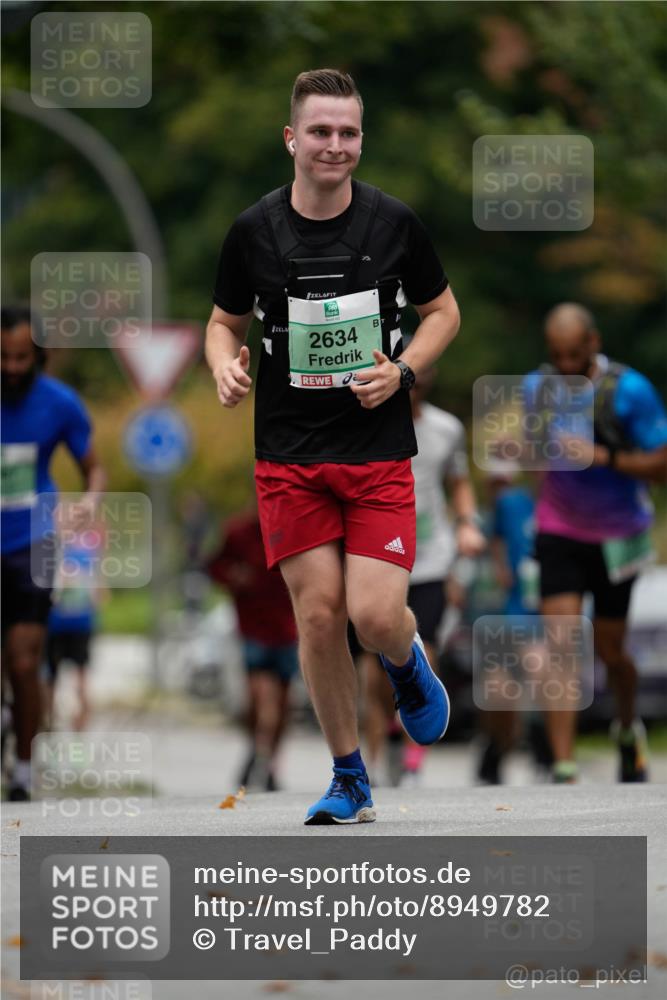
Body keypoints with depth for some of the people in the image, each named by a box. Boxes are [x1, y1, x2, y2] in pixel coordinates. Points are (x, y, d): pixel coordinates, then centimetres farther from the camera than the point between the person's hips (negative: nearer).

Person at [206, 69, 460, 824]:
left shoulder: (393, 223, -3)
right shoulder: (254, 231, -1)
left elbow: (442, 312, 10)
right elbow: (225, 322, 12)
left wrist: (401, 372, -8)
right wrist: (225, 367, -10)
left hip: (378, 450, -1)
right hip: (288, 456, 1)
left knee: (375, 615, -12)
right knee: (318, 615, -2)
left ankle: (407, 662, 27)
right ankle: (350, 782, 13)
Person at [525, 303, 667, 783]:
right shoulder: (537, 387, -4)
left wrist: (604, 458, -27)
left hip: (616, 539, -2)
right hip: (558, 531, 2)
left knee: (610, 650, 10)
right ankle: (563, 767, -15)